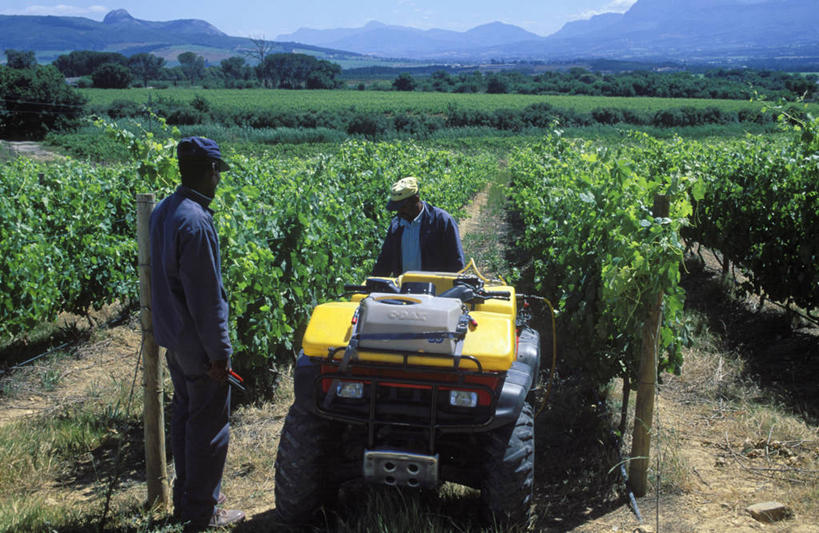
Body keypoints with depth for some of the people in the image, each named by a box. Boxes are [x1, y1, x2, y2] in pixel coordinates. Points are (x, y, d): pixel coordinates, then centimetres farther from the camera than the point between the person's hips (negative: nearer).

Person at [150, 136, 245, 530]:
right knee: (209, 425, 3)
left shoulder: (162, 212, 6)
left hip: (173, 336, 9)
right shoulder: (195, 221, -24)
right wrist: (219, 352, -17)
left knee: (184, 414, 19)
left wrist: (170, 326, 21)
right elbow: (206, 296, -23)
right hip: (198, 343, -9)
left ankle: (184, 500, 32)